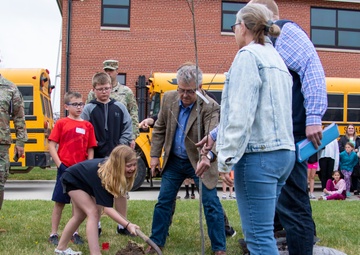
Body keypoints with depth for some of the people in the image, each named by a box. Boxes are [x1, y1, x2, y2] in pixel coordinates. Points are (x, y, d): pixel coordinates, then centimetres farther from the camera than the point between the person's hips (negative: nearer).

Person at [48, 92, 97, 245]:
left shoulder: (88, 126, 6)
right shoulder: (61, 123, -1)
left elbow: (90, 149, 8)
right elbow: (52, 145, -3)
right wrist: (59, 164, -11)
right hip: (65, 169, -3)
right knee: (60, 202, 5)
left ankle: (75, 233, 22)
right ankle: (53, 234, 14)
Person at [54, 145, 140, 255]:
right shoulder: (103, 175, -41)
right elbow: (107, 208, -44)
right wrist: (127, 225, -52)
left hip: (82, 180, 9)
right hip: (72, 179, -9)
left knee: (79, 216, 19)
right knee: (93, 213, -20)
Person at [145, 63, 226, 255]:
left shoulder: (210, 107, -23)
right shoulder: (169, 98, -7)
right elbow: (159, 129, 4)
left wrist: (207, 156, -55)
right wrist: (155, 155, 2)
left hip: (199, 162, -4)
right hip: (174, 160, 4)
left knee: (211, 204, -1)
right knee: (163, 202, 10)